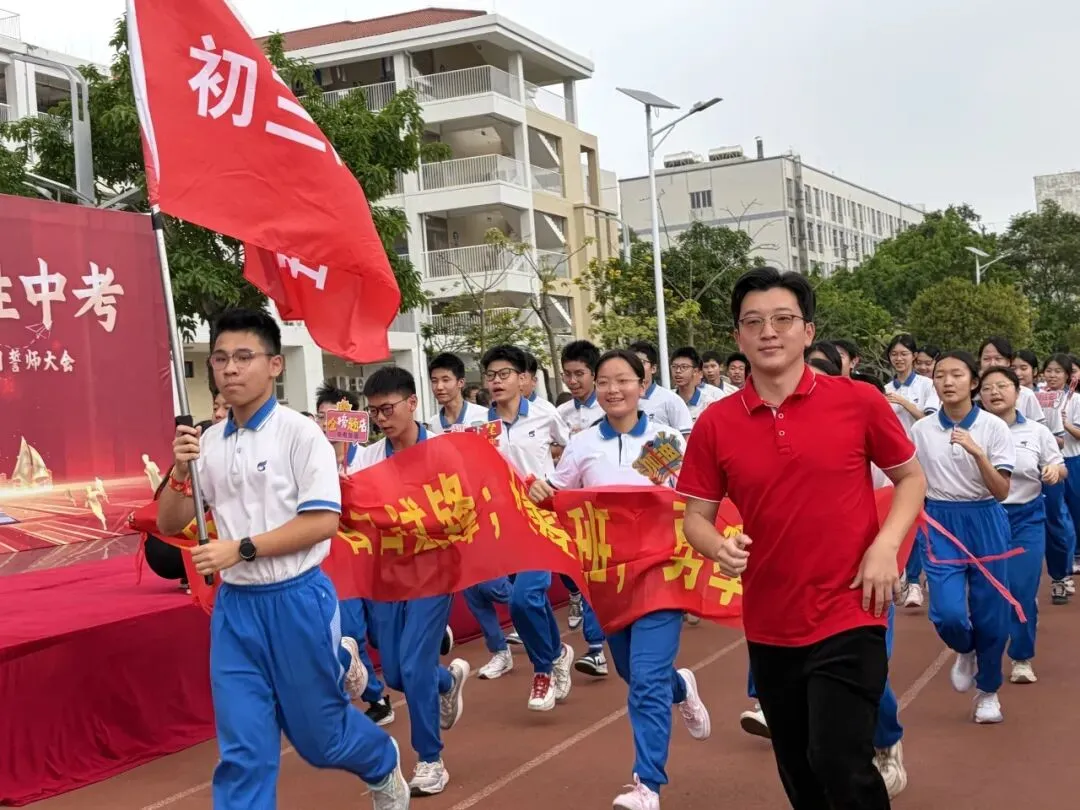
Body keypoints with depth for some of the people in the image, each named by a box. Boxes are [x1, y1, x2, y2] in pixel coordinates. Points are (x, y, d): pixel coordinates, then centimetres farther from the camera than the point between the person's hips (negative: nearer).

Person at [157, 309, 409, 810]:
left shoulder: (299, 433, -11)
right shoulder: (207, 444, 6)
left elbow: (323, 522, -17)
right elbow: (169, 525, 10)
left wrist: (241, 549, -20)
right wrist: (179, 473, -9)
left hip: (296, 599, -4)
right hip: (234, 604, 4)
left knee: (317, 733, 11)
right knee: (240, 751, 3)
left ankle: (384, 763, 43)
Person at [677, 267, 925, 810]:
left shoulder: (859, 401, -6)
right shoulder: (715, 424, -2)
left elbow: (911, 478, 5)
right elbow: (696, 516, 4)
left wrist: (886, 546, -11)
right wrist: (718, 547, -18)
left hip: (848, 617, -3)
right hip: (768, 626, 3)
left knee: (840, 764, -12)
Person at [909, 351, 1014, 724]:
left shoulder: (993, 427, -6)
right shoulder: (922, 430, 0)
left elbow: (1002, 491, -12)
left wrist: (977, 452, -24)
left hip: (985, 522, -1)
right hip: (940, 523, 1)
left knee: (989, 612, 4)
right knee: (948, 613, -14)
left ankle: (988, 690, 29)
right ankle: (965, 652, 23)